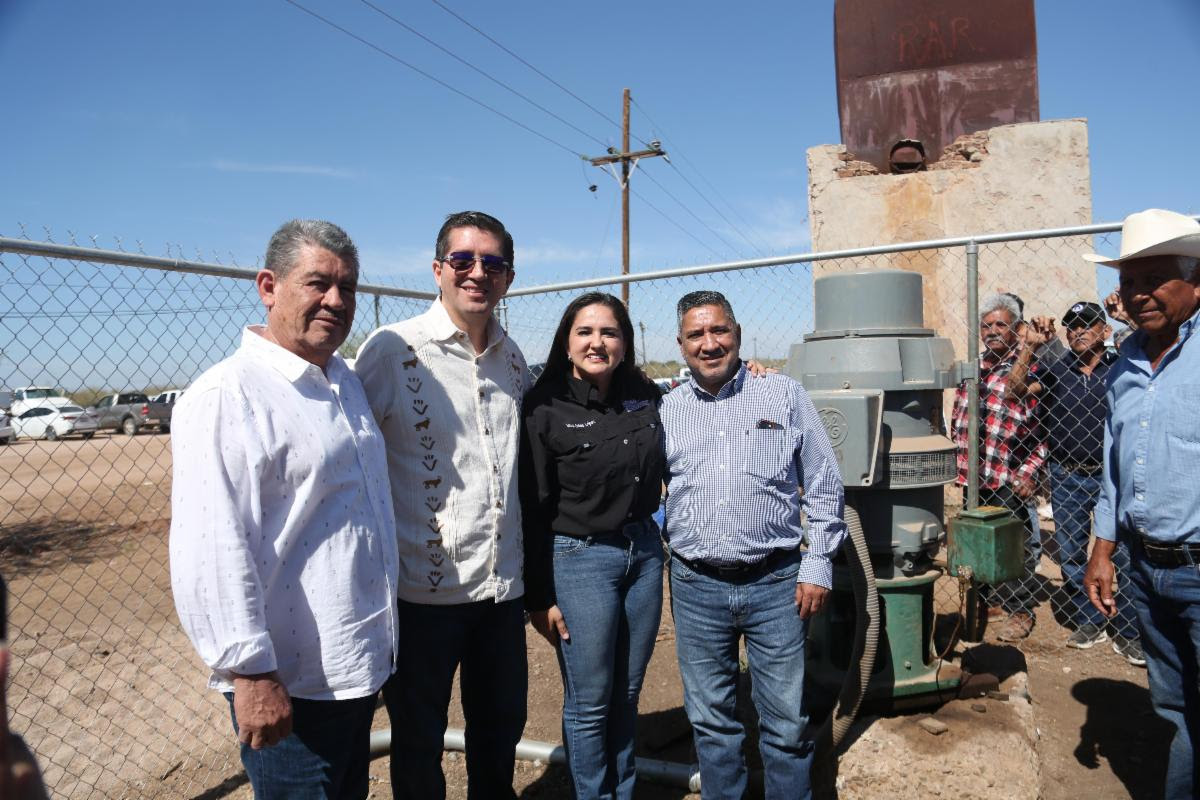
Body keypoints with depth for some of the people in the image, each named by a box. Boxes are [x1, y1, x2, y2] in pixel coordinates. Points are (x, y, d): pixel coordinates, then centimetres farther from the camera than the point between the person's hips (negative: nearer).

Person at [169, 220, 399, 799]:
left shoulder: (344, 381, 9)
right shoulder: (226, 396, -18)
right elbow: (211, 553, -24)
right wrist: (250, 671, -22)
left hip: (360, 665, 8)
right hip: (291, 685, -8)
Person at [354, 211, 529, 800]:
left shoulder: (513, 358, 7)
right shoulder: (392, 350, -10)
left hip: (503, 586, 5)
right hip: (424, 590, -5)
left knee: (501, 730, 21)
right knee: (419, 747, 14)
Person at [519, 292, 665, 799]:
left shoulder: (646, 396, 3)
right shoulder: (546, 408, -11)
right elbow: (534, 509, -9)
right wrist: (539, 596, -8)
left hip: (645, 552, 5)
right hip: (580, 560, -4)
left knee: (627, 696, 17)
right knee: (589, 704, 7)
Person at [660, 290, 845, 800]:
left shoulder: (784, 396, 1)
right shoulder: (665, 412, 5)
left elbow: (824, 487, 3)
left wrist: (817, 566, -2)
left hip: (776, 582, -1)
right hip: (696, 587, 2)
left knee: (786, 722, 9)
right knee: (711, 719, 15)